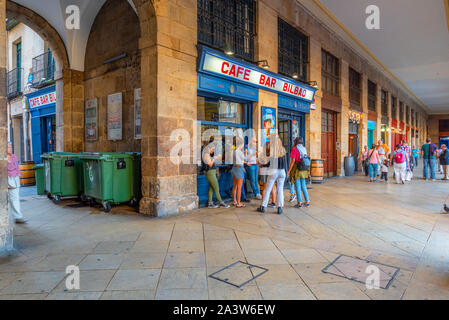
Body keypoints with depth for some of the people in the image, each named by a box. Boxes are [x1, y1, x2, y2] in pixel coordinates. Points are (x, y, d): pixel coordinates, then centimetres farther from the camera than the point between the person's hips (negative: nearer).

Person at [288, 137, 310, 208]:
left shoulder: (294, 149, -10)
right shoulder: (304, 149, 9)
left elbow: (293, 161, -16)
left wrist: (289, 171, -12)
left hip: (296, 170, -6)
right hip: (303, 170, 6)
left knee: (297, 187, 1)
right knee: (303, 186, 13)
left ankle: (299, 203, 5)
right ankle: (307, 202, 15)